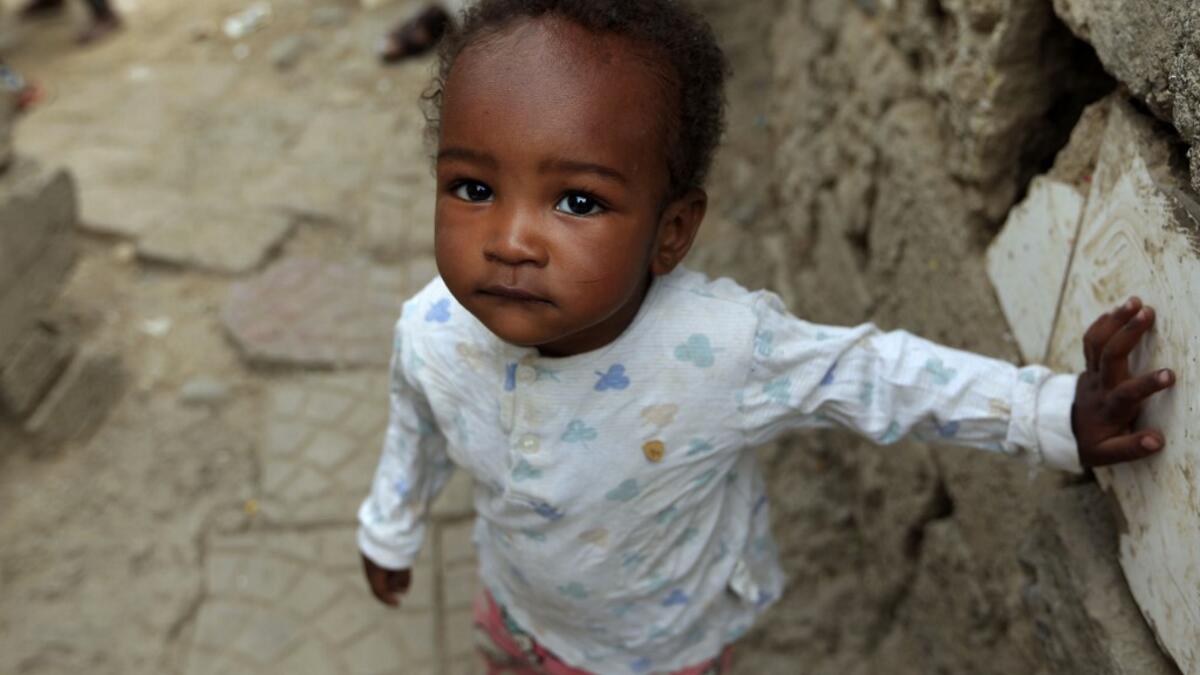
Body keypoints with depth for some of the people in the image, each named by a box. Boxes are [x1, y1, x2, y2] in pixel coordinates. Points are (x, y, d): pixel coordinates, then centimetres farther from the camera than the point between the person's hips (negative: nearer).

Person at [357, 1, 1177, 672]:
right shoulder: (433, 334, -30)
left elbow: (873, 373, -24)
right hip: (521, 602, 3)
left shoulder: (723, 345, -41)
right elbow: (418, 435, -7)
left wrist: (1058, 416, -24)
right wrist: (391, 530, 11)